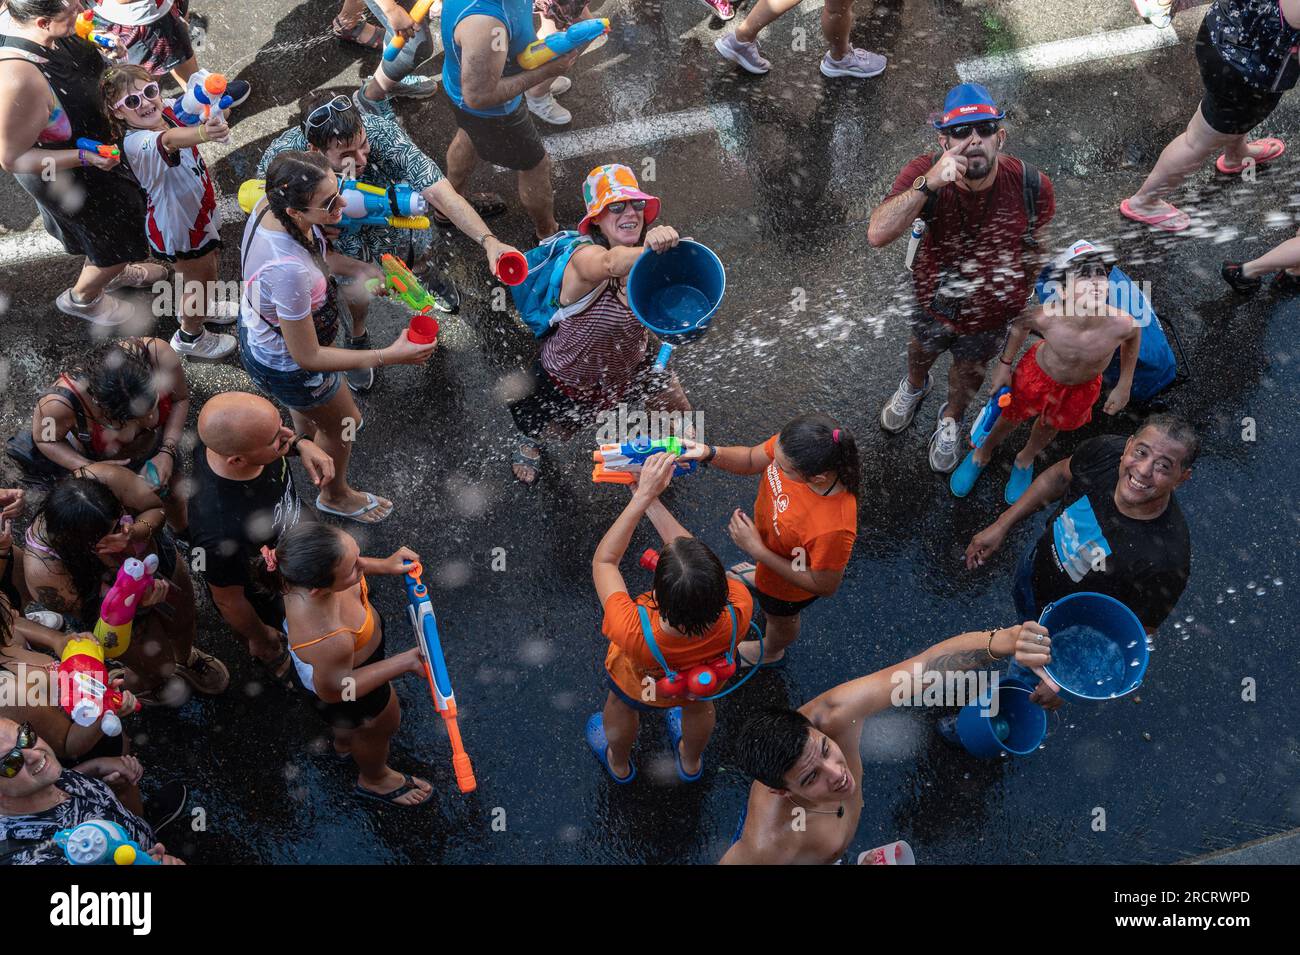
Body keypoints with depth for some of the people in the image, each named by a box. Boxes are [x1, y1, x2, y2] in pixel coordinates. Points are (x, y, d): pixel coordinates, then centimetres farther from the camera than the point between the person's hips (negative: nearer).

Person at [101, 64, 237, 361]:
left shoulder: (166, 112, -14)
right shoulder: (138, 143, -38)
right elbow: (170, 139, -62)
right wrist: (202, 133, -80)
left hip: (199, 210, 8)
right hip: (179, 226, -8)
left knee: (209, 263, 31)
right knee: (199, 280, 14)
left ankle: (201, 308, 61)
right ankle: (190, 337, 42)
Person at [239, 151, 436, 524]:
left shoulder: (271, 205, -22)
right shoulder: (288, 269, -47)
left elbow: (314, 252, 2)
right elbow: (307, 356, -35)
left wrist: (359, 268, -14)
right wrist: (389, 356, -34)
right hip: (286, 365, -7)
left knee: (308, 404, 40)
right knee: (343, 422, 23)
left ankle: (307, 437, 76)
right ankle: (335, 495, 54)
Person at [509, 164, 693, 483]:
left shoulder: (646, 259, -20)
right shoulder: (585, 257, -40)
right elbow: (611, 263, -65)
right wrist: (646, 249, -87)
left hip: (631, 361, 5)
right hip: (569, 375, -4)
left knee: (681, 416, 13)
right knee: (552, 432, 22)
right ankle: (532, 441, 64)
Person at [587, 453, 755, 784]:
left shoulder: (635, 636, -51)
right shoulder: (738, 615, -47)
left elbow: (603, 560, -35)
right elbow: (696, 556, -28)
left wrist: (644, 495, -36)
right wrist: (653, 502, -27)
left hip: (638, 688, -2)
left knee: (620, 706, 36)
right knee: (698, 705, 39)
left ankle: (619, 764, 68)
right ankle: (692, 762, 71)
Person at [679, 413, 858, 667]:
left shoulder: (832, 529, -49)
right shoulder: (793, 444, -35)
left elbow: (825, 585, -30)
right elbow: (751, 460, -14)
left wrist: (756, 549, -31)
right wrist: (708, 453, -33)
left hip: (789, 585, -5)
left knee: (779, 617, 32)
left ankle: (770, 652, 67)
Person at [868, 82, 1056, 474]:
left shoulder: (1032, 186, -30)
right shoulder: (924, 173, -33)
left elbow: (1040, 250, -10)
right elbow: (877, 235, -46)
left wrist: (1025, 303, 4)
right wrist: (927, 185, -56)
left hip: (991, 311, 0)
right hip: (935, 298, 0)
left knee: (970, 370, 29)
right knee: (922, 350, 33)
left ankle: (952, 418, 64)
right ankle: (914, 386, 71)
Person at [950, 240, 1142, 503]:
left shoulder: (1121, 323, -37)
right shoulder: (1047, 316, -39)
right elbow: (1021, 323, -13)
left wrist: (1123, 387, -2)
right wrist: (1004, 366, -3)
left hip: (1083, 386, 1)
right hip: (1039, 373, -1)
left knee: (1050, 426, 28)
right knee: (1011, 417, 24)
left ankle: (1026, 459, 62)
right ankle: (982, 453, 58)